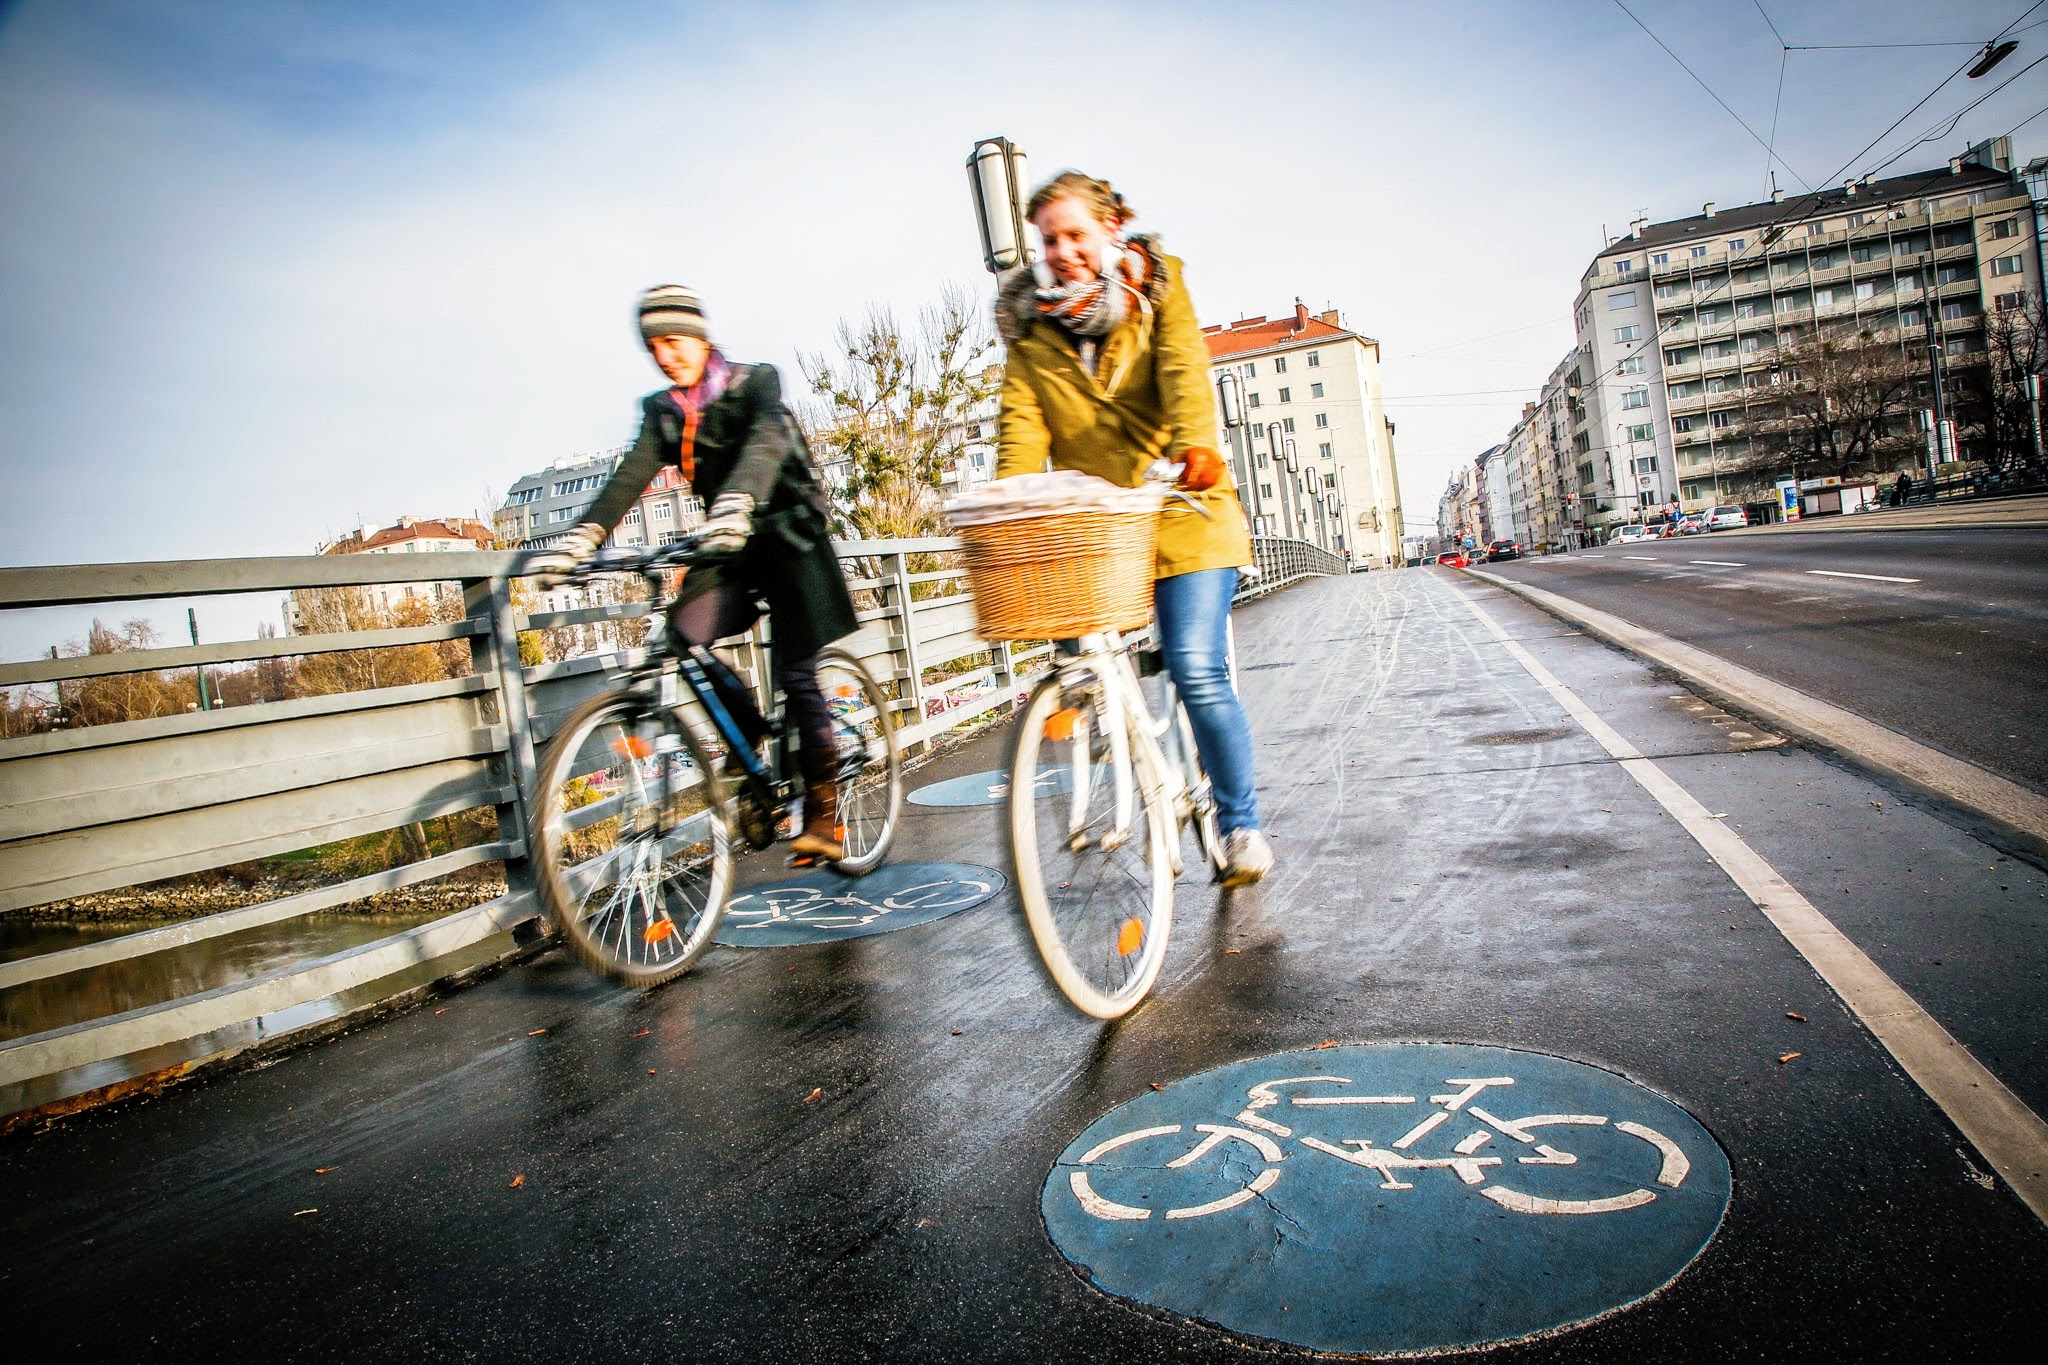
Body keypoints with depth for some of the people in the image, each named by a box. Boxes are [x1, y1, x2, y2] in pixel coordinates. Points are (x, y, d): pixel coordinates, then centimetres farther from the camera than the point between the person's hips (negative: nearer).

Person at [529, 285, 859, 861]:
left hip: (789, 533, -4)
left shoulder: (756, 382, -9)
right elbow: (631, 475, -11)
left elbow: (766, 441, -30)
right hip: (730, 545, 5)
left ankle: (822, 813, 1)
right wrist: (580, 540, -29)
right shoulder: (662, 411, 4)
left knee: (797, 676, -8)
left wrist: (736, 503, -51)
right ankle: (746, 729, 5)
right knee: (683, 635, -20)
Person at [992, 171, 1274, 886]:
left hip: (1179, 513, -2)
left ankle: (1240, 823, 7)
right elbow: (1022, 416, -4)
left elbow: (1184, 366, -14)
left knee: (1197, 671, -11)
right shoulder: (1028, 322, 10)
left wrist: (1197, 442, -35)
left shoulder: (1157, 289, 6)